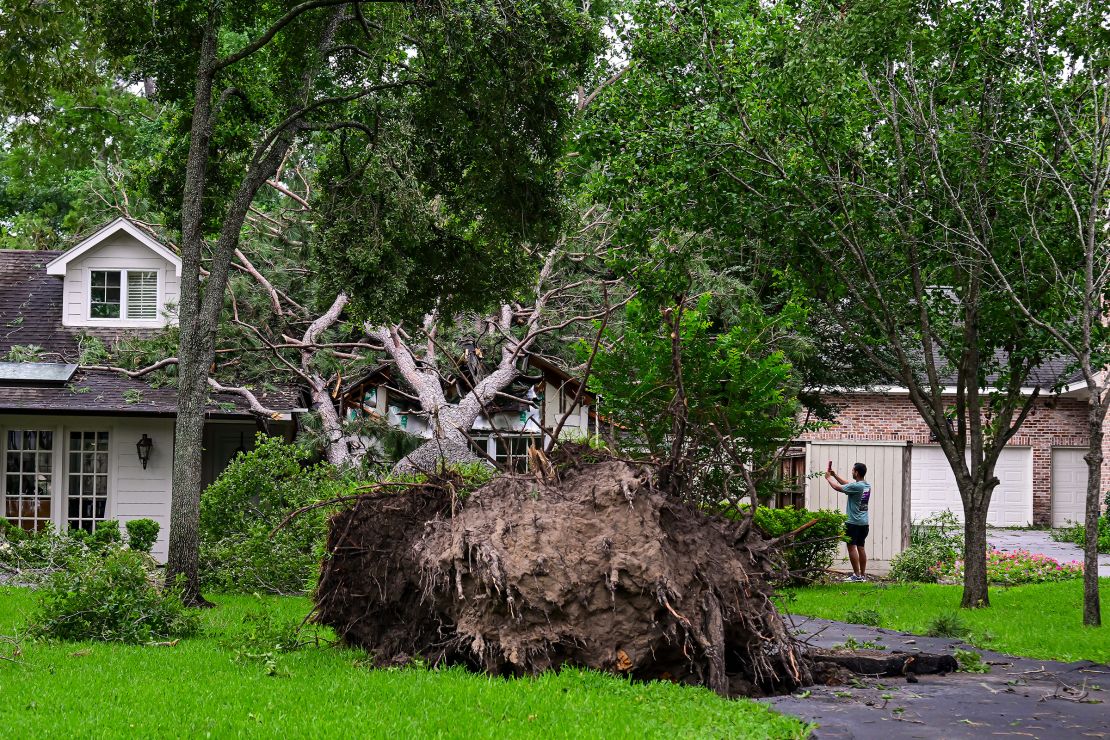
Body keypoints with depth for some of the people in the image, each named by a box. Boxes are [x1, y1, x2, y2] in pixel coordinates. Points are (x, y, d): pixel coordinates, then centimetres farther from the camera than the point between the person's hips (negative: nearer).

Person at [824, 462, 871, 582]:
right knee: (861, 547, 12)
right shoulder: (867, 486, 9)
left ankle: (857, 575, -6)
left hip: (853, 522, -8)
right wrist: (835, 475, 24)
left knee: (851, 547, -4)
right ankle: (863, 575, 13)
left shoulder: (856, 486, -18)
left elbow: (837, 487, -11)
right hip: (864, 523, 8)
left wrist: (829, 478, 6)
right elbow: (847, 484, 22)